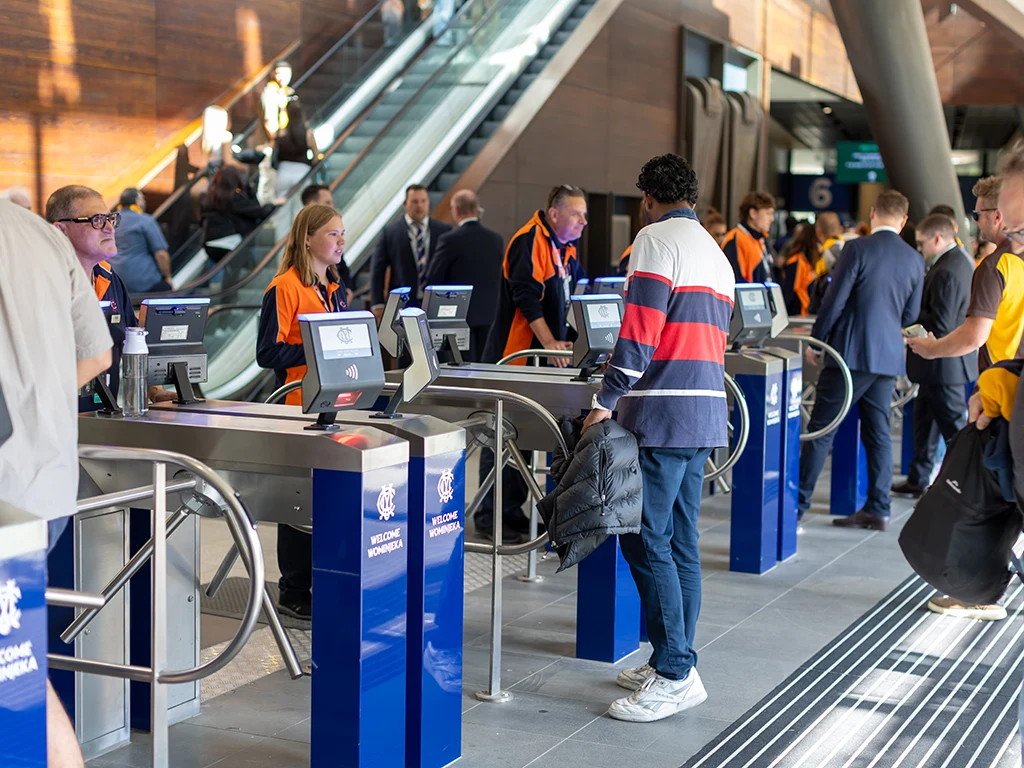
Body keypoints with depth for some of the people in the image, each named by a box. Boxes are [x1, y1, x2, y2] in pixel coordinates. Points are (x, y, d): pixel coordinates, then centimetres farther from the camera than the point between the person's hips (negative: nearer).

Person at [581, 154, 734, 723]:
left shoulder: (657, 239, -6)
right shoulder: (717, 253, 22)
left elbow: (639, 329, -15)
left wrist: (607, 400, -11)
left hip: (664, 412, -9)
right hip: (707, 408, 9)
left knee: (646, 540, -7)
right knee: (679, 541, 13)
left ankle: (674, 676, -7)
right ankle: (674, 664, 18)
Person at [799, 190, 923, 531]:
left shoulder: (857, 248, -10)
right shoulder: (915, 260, 6)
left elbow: (834, 299, -11)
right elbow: (911, 315, 13)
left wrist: (815, 340, 0)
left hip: (852, 351, -5)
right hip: (890, 356, 5)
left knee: (821, 427, 0)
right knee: (878, 432, 10)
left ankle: (799, 500, 2)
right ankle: (878, 509, 11)